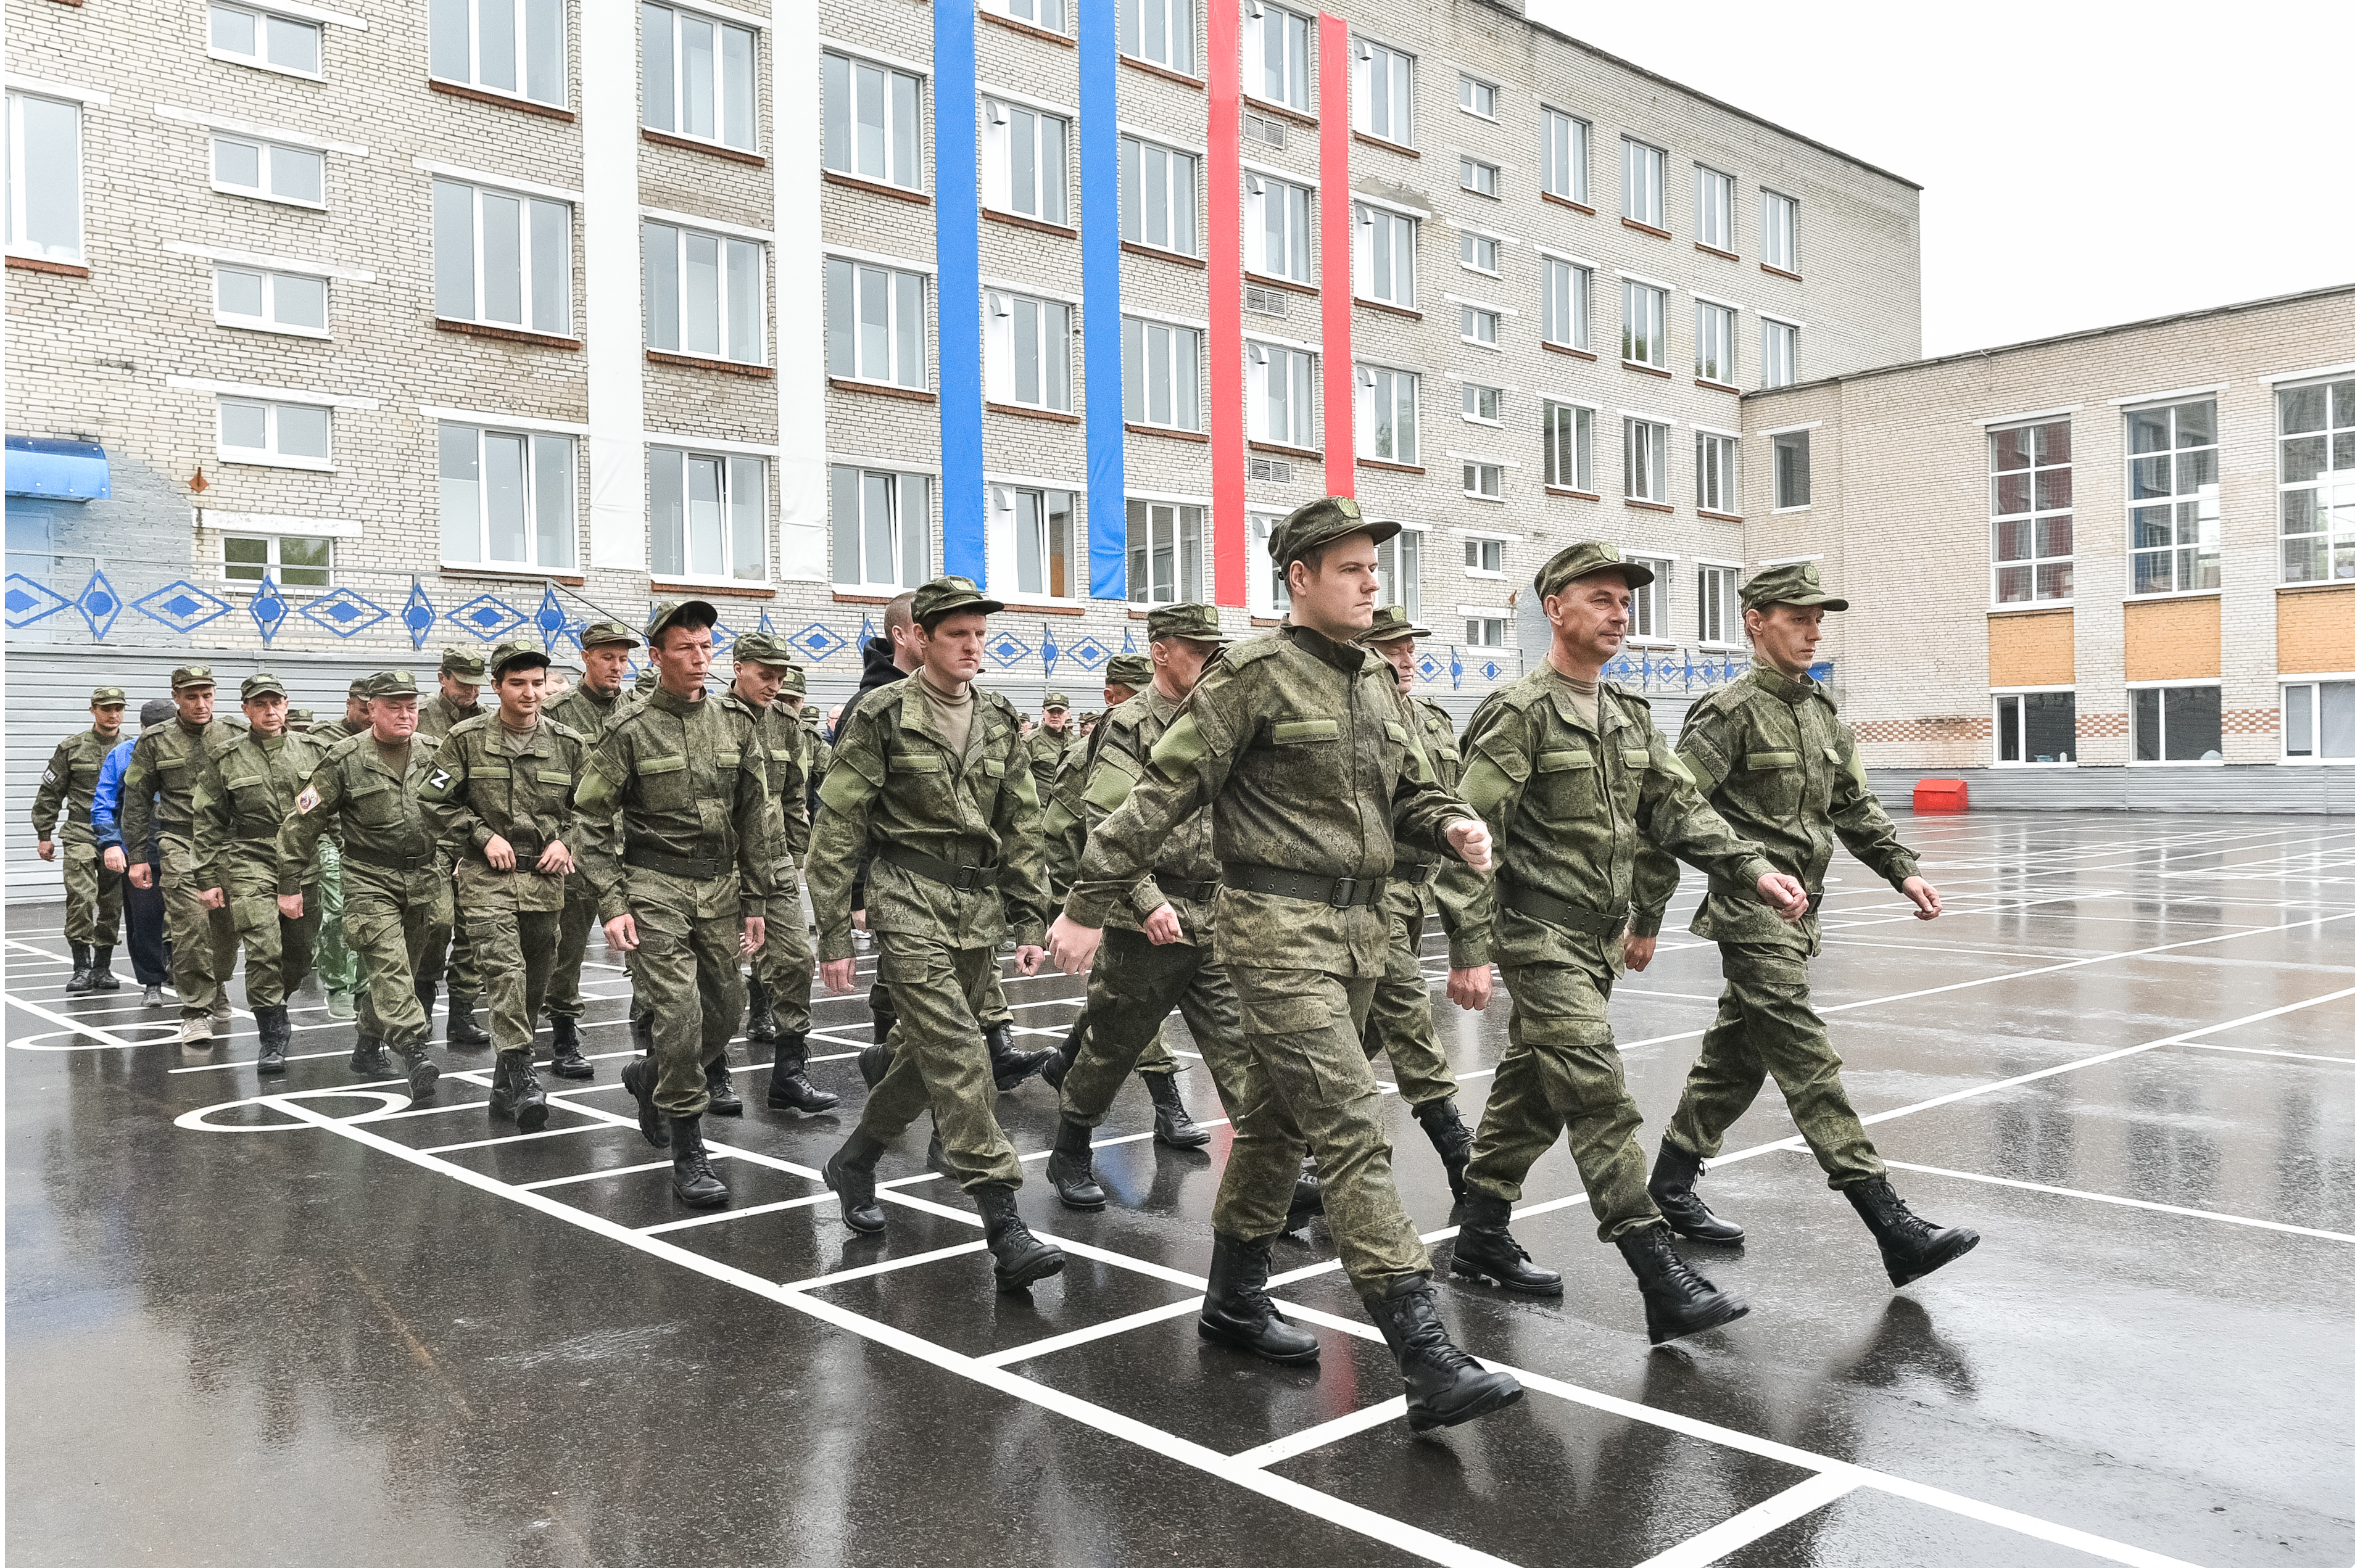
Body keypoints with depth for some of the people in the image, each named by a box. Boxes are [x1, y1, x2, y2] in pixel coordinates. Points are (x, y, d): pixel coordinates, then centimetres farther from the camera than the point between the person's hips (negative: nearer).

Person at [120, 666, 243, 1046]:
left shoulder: (234, 737, 6)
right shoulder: (154, 742, 5)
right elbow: (136, 801, 8)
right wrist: (136, 856, 4)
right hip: (180, 844, -2)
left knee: (227, 929, 5)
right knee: (190, 925, -14)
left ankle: (216, 991, 31)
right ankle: (195, 1011, -6)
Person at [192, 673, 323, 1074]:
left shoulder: (311, 752, 8)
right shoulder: (226, 760, 2)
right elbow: (207, 823, 5)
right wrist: (208, 878, 2)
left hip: (304, 866, 3)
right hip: (250, 864, -3)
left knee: (300, 954, 9)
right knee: (264, 949, -14)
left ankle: (273, 1008, 38)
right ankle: (272, 1038, -5)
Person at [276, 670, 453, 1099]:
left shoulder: (434, 753, 6)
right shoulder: (345, 759, -5)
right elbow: (303, 823, -1)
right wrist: (290, 884, -1)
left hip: (427, 879, 4)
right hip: (370, 881, -4)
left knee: (414, 969, 11)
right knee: (388, 967, -16)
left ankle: (369, 1045, 28)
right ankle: (416, 1053, -24)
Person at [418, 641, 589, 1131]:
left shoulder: (568, 743, 4)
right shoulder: (467, 738, -2)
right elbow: (433, 800, 2)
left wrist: (565, 841, -3)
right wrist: (483, 836, -8)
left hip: (545, 877, 3)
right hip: (487, 875, -3)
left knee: (535, 982, 11)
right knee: (506, 970, -19)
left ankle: (504, 1083, 29)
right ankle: (521, 1077, -18)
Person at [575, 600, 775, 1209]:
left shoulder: (734, 724, 7)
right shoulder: (629, 730, -5)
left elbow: (754, 816, 11)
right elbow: (593, 819, -3)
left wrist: (755, 900, 9)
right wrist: (613, 904, -10)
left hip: (720, 887, 5)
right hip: (654, 888, -5)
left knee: (725, 1010, 9)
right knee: (679, 1013, -12)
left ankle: (650, 1077, 39)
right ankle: (688, 1154, -1)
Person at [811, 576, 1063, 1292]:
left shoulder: (998, 720, 11)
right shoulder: (882, 715, -5)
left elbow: (1021, 825, 14)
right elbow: (837, 829, -5)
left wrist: (1029, 921, 9)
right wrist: (834, 934, -8)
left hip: (980, 908, 6)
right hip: (910, 903, -6)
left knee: (929, 1052, 13)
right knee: (960, 1056, -14)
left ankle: (854, 1160, 37)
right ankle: (1003, 1227, -13)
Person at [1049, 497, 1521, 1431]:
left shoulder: (1377, 683, 14)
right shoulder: (1256, 676, -10)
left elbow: (1408, 792, 22)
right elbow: (1165, 793, -11)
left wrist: (1453, 826, -1)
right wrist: (1088, 906, -12)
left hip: (1358, 927, 8)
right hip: (1278, 927, -8)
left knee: (1279, 1118, 18)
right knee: (1350, 1126, -13)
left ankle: (1234, 1299, 34)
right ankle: (1427, 1362, -13)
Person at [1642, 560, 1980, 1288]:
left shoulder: (1825, 715, 14)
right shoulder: (1728, 714, -11)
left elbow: (1856, 808, 21)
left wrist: (1903, 871, 8)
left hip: (1798, 913, 9)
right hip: (1752, 915, -9)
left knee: (1736, 1058, 16)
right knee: (1811, 1068, -9)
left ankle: (1670, 1186, 29)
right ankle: (1893, 1228, -9)